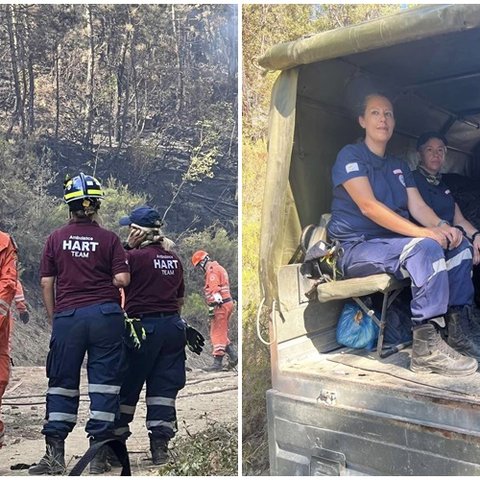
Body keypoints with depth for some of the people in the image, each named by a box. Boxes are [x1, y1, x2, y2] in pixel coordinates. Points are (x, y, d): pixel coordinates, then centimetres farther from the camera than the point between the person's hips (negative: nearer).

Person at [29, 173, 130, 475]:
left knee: (62, 383, 10)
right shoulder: (109, 239, 0)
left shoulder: (56, 239, 5)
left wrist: (53, 319, 14)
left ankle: (55, 454, 11)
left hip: (67, 316, 2)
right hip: (106, 314, -1)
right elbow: (122, 280, -8)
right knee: (104, 383, 5)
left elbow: (46, 283, 4)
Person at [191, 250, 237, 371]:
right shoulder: (219, 268, 21)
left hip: (220, 305, -10)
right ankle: (232, 355, 13)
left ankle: (217, 362, -3)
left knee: (217, 334, -5)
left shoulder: (212, 270, -11)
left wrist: (212, 307, -22)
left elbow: (214, 290, -20)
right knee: (222, 333, 17)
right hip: (227, 303, 10)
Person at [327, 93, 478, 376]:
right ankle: (427, 348, -31)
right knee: (426, 248, -31)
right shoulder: (351, 156, -5)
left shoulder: (399, 166, 20)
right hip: (356, 248, -8)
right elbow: (368, 206, -19)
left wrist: (442, 226, -16)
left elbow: (418, 206, 8)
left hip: (393, 243, 8)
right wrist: (421, 232, -27)